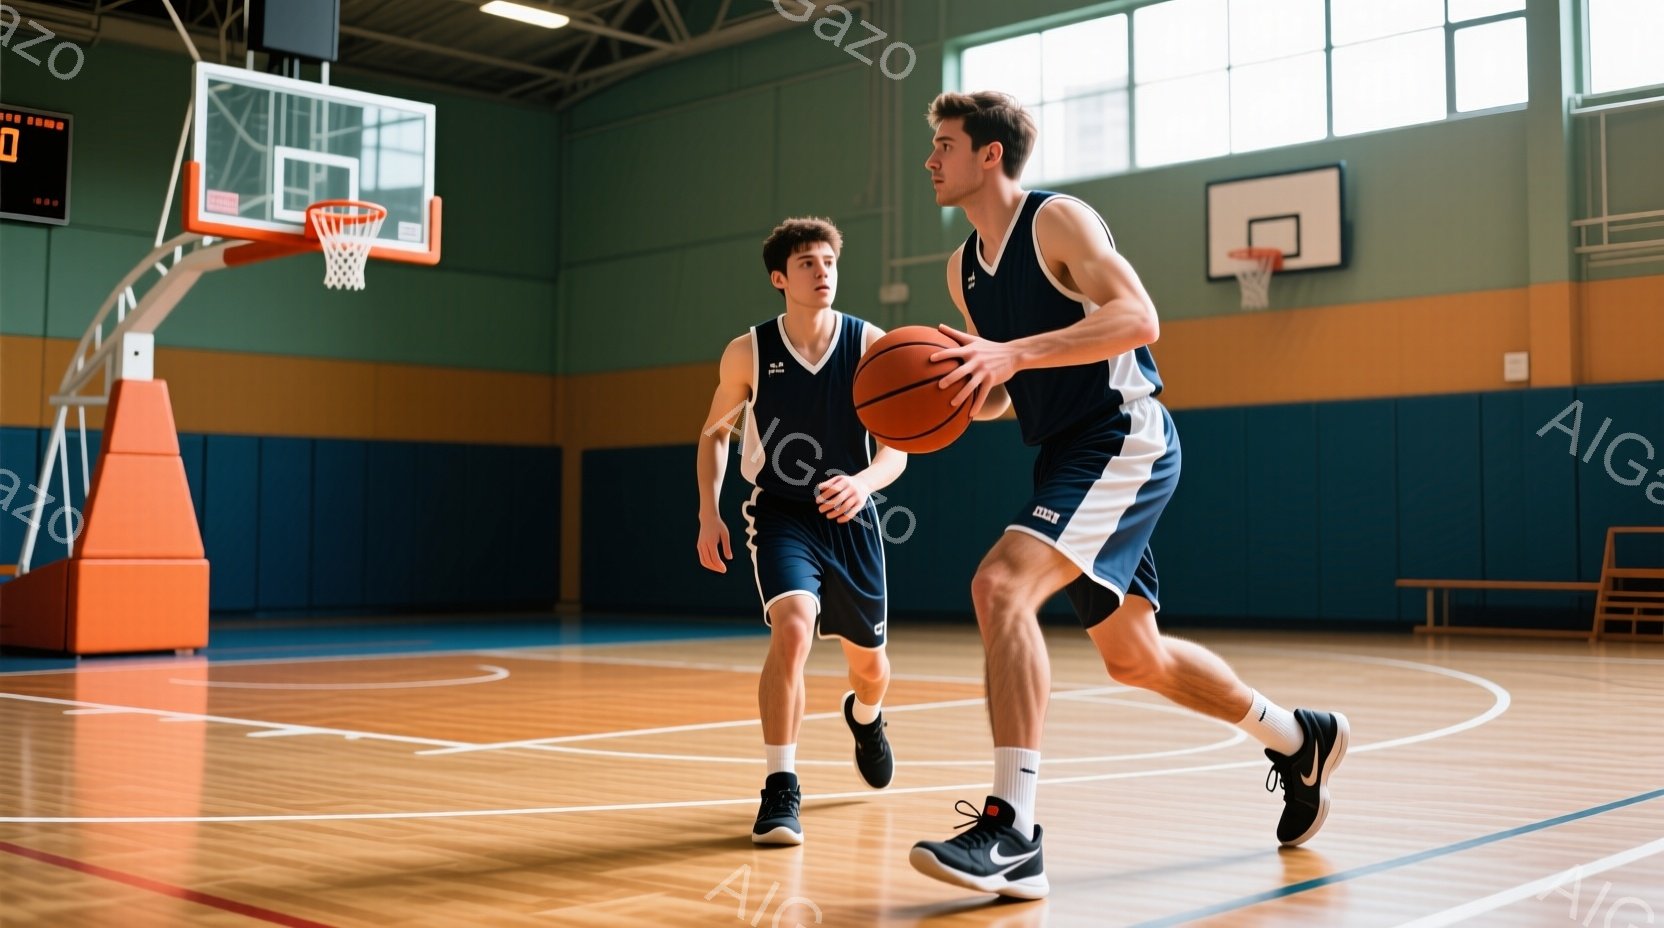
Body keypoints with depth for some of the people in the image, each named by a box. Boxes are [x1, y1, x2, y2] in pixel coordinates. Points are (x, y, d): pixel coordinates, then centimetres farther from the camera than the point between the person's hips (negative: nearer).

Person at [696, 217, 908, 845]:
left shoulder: (870, 345, -9)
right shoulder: (748, 352, -8)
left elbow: (897, 449, -8)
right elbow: (715, 432, 7)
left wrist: (864, 481, -29)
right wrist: (709, 514, -3)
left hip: (850, 517, 2)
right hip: (780, 514, -2)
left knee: (868, 660, 14)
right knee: (793, 627, -28)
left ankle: (864, 717, 53)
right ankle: (781, 790, -18)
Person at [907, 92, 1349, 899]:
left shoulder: (1057, 219, -10)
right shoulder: (963, 267, 14)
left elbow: (1139, 319, -23)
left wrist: (1014, 352, -32)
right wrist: (950, 399, -2)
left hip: (1124, 441, -9)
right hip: (1066, 454, 9)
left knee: (1000, 584, -28)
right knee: (1133, 657, 16)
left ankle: (1012, 832, -27)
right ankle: (1300, 740, 39)